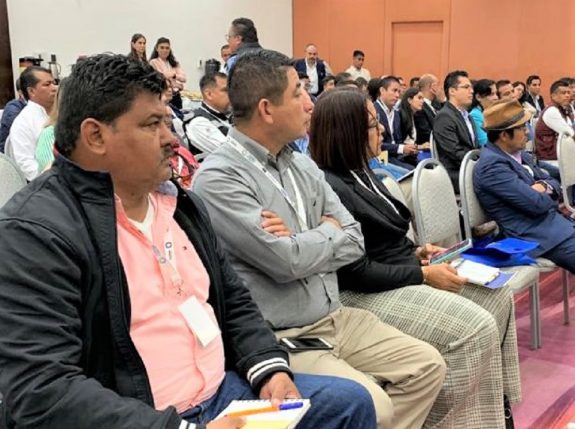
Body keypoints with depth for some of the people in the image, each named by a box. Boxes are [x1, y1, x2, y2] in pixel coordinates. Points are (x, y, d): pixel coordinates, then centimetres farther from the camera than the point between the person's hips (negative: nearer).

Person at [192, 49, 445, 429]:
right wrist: (328, 231, -3)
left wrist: (302, 242, -14)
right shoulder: (219, 177, -16)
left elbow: (354, 241, 5)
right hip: (280, 338, -8)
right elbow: (287, 261, -23)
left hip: (335, 317, 8)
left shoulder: (303, 164, 8)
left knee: (428, 366, 5)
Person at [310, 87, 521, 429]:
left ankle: (495, 401, 15)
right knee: (476, 328, -21)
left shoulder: (360, 173, 10)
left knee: (498, 297, 6)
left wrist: (415, 253, 3)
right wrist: (423, 275, -17)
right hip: (369, 293, -10)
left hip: (402, 273, 10)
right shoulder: (330, 188, -21)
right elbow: (357, 272, -23)